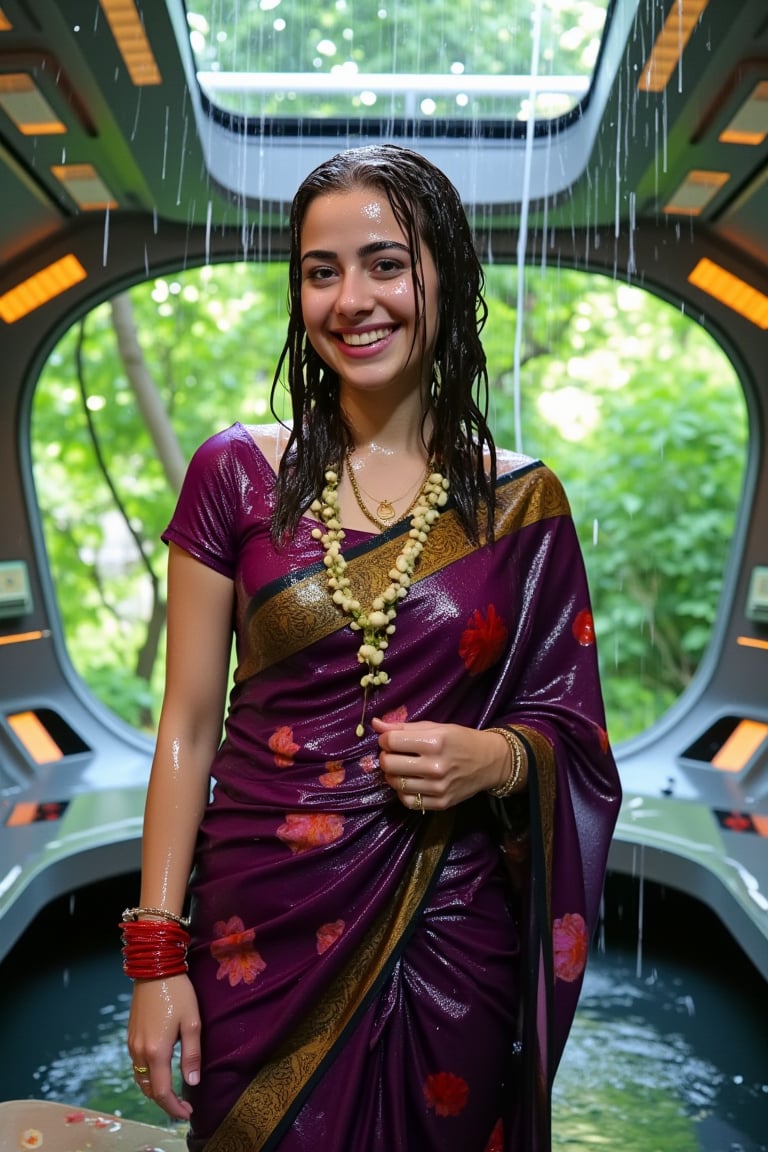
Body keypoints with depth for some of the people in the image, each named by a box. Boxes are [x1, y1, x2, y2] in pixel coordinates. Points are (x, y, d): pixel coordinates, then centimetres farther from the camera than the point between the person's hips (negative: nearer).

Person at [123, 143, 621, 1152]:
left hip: (450, 929, 1)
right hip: (261, 926, 0)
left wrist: (496, 758, -17)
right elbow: (188, 724, -2)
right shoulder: (235, 474, -3)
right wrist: (155, 954, -5)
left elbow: (569, 728, 5)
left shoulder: (522, 501, -1)